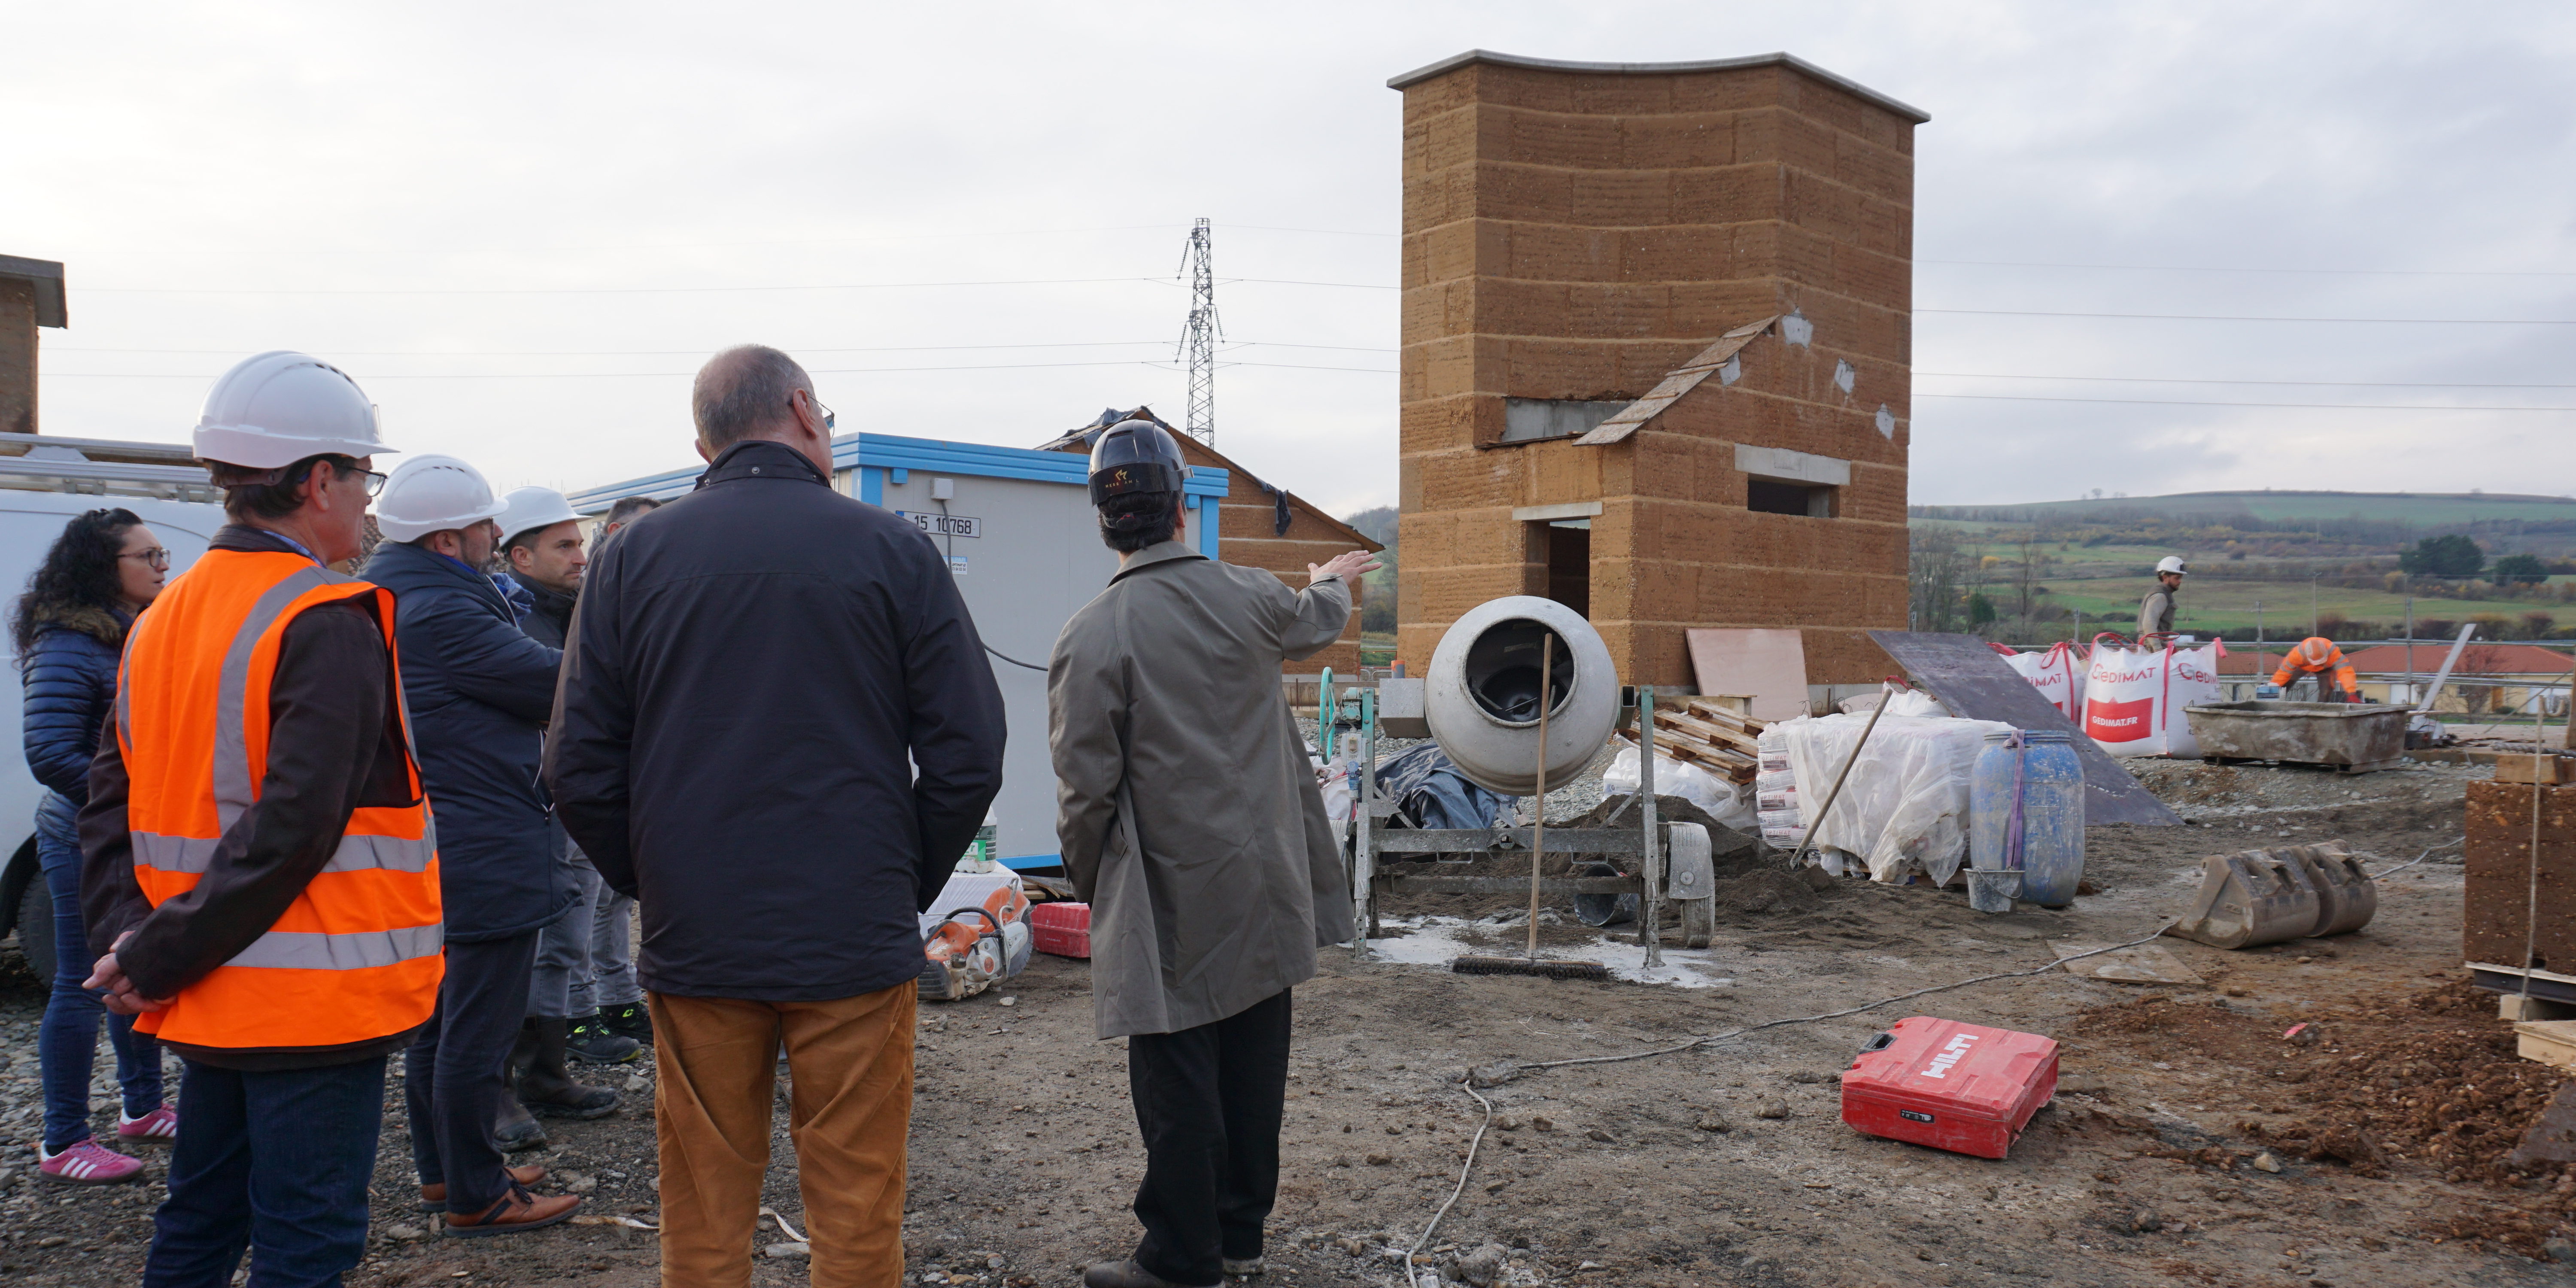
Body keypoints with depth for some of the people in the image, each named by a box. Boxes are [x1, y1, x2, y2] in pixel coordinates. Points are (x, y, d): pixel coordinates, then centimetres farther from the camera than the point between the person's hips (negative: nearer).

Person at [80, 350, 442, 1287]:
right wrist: (161, 960, -16)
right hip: (315, 999, -8)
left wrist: (130, 936, 1)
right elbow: (295, 825, -24)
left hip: (210, 1003, 8)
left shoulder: (164, 618, 10)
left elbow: (112, 798, 10)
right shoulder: (330, 624, -17)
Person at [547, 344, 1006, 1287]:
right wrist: (909, 884, 7)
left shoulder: (632, 557, 3)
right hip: (857, 943, -2)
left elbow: (580, 769, 1)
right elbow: (969, 755, -4)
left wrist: (649, 884, 13)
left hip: (694, 947, 2)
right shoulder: (893, 550, -3)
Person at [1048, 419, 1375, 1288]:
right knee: (1253, 1067, 15)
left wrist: (1088, 882, 5)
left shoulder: (1092, 637, -15)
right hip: (1264, 891, 5)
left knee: (1177, 1081, 5)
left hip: (1171, 905, -5)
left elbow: (1086, 785, -13)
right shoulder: (1248, 599, -2)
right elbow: (1314, 621, 23)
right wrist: (1334, 581, 47)